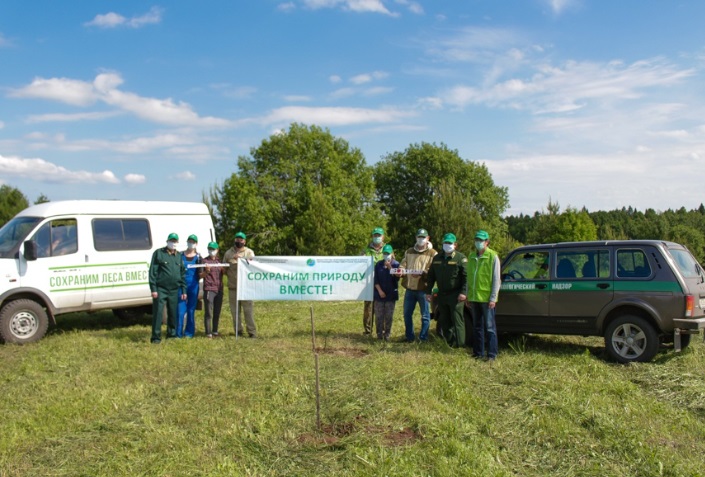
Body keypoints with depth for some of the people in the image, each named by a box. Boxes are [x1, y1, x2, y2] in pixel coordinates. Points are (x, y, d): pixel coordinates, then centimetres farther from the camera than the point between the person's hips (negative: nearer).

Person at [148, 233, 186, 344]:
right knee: (158, 313, -5)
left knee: (173, 313, 9)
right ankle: (156, 337, -1)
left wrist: (183, 290, 11)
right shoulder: (158, 253, 0)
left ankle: (172, 333, 21)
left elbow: (182, 274, 17)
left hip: (174, 290, 5)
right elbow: (152, 272, -5)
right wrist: (153, 289, -11)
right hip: (160, 289, -4)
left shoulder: (179, 256, 15)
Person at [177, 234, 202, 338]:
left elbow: (199, 275, 2)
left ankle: (189, 333, 14)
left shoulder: (198, 257, 5)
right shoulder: (180, 255, 5)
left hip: (193, 286, 1)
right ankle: (178, 333, 1)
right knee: (181, 311, -5)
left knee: (191, 311, 5)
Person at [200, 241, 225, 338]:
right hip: (209, 289, -5)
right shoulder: (205, 260, 2)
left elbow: (224, 273, 24)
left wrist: (223, 269, 3)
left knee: (217, 312, 8)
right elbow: (201, 276, -2)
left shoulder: (219, 260, 15)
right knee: (209, 312, -7)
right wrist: (206, 271, -21)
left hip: (219, 289, 5)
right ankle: (208, 332, -4)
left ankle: (215, 330, 17)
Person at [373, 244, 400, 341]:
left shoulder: (396, 264, -1)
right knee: (379, 316, 2)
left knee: (389, 316, 3)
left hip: (391, 294, -1)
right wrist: (379, 291, -8)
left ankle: (387, 334, 12)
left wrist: (390, 267, -18)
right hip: (379, 294, 1)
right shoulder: (378, 264, 3)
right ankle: (379, 334, 12)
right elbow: (375, 279, 2)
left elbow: (397, 278, -11)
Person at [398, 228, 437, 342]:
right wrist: (400, 270, -14)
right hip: (410, 288, 4)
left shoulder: (432, 253, -1)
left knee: (425, 315, 4)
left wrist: (422, 273, -25)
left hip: (423, 289, -4)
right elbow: (403, 265, 9)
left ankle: (423, 338, 15)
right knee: (407, 314, 10)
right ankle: (409, 337, 23)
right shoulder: (409, 252, 15)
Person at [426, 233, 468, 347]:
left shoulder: (461, 258, -4)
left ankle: (460, 345, -1)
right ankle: (449, 343, 20)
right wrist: (428, 292, 12)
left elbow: (466, 277, -9)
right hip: (442, 295, 6)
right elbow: (431, 276, 18)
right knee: (444, 322, 10)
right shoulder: (437, 258, 13)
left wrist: (463, 292, -18)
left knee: (457, 321, -5)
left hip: (455, 295, -6)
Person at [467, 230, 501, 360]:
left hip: (486, 298, -6)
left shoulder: (493, 256, -6)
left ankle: (492, 354, 5)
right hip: (474, 298, 6)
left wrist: (493, 298, -13)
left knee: (489, 327, -1)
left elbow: (496, 279, -8)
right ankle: (478, 352, 20)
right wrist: (468, 296, 13)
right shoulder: (472, 257, 12)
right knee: (477, 327, 12)